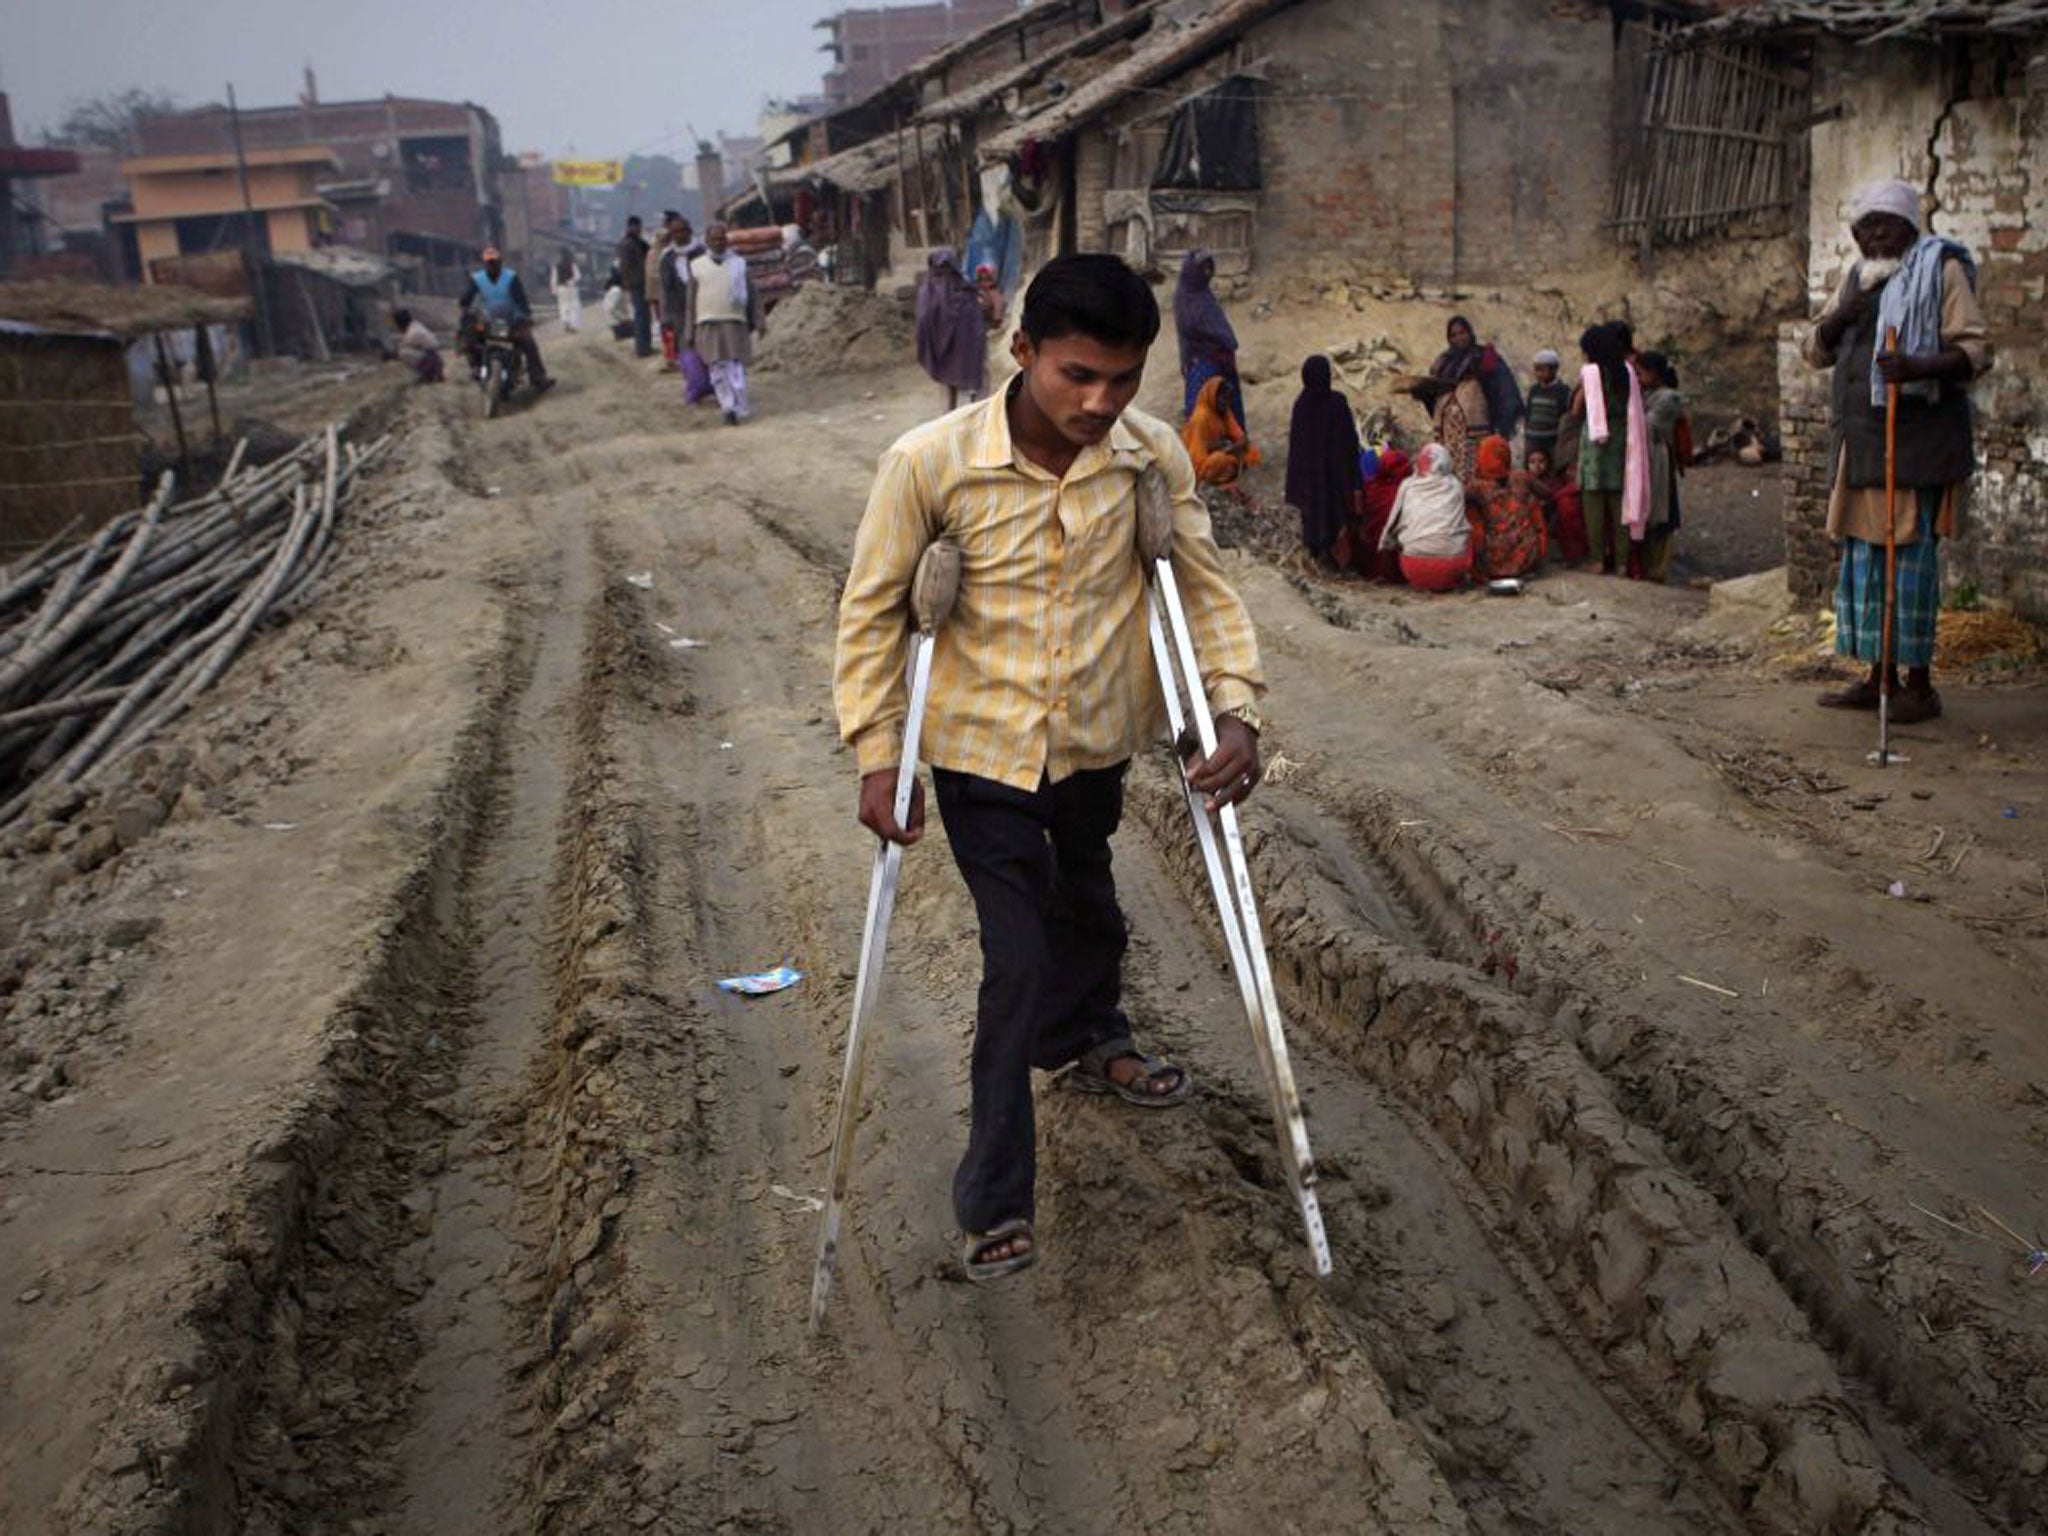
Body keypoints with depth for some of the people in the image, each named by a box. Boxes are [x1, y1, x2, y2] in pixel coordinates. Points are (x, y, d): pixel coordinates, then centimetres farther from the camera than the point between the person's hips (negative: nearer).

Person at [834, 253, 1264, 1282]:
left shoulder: (1153, 457, -12)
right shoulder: (930, 462, -21)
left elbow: (1202, 588, -1)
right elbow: (872, 610, -11)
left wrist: (1237, 708, -14)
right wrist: (877, 756, -14)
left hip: (1097, 740, 4)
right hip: (980, 747, -4)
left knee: (1086, 905, 27)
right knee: (1017, 963, -4)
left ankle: (1089, 1042, 58)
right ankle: (996, 1199, 11)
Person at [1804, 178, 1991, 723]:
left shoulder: (1940, 269, -2)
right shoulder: (1856, 277, 17)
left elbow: (1977, 347, -10)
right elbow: (1816, 351, 18)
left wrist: (1920, 367, -28)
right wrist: (1840, 315, -3)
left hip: (1917, 437, -7)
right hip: (1861, 438, 7)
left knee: (1911, 553, -8)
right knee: (1864, 554, 8)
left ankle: (1920, 685, -2)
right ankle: (1880, 678, 17)